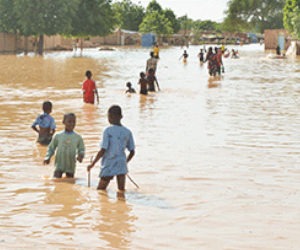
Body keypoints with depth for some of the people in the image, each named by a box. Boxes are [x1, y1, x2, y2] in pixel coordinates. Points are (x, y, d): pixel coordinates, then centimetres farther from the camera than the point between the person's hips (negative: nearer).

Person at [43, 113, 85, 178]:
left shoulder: (78, 137, 1)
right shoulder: (58, 136, 0)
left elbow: (81, 150, 7)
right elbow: (51, 148, 8)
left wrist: (80, 156, -15)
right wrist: (47, 157, -6)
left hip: (71, 166, 1)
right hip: (59, 165, -1)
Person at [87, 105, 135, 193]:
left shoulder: (108, 131, -10)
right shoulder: (127, 132, 3)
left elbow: (102, 151, -14)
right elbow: (132, 152, 7)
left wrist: (92, 164, -6)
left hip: (108, 166, -4)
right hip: (122, 166, 4)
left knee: (100, 190, 8)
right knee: (121, 190, 7)